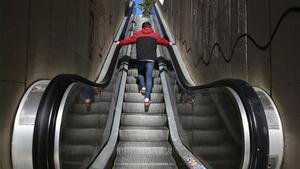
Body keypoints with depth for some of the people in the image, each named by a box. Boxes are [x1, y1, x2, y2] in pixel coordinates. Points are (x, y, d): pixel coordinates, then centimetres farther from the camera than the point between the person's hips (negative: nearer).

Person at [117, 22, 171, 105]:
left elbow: (129, 39, 18)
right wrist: (169, 43, 50)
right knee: (149, 77, -1)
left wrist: (120, 43, 34)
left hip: (141, 58, 0)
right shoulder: (155, 35, 16)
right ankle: (147, 97, -8)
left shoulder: (138, 34, 12)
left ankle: (143, 87, 8)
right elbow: (162, 40, 30)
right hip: (151, 59, 0)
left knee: (140, 73, 27)